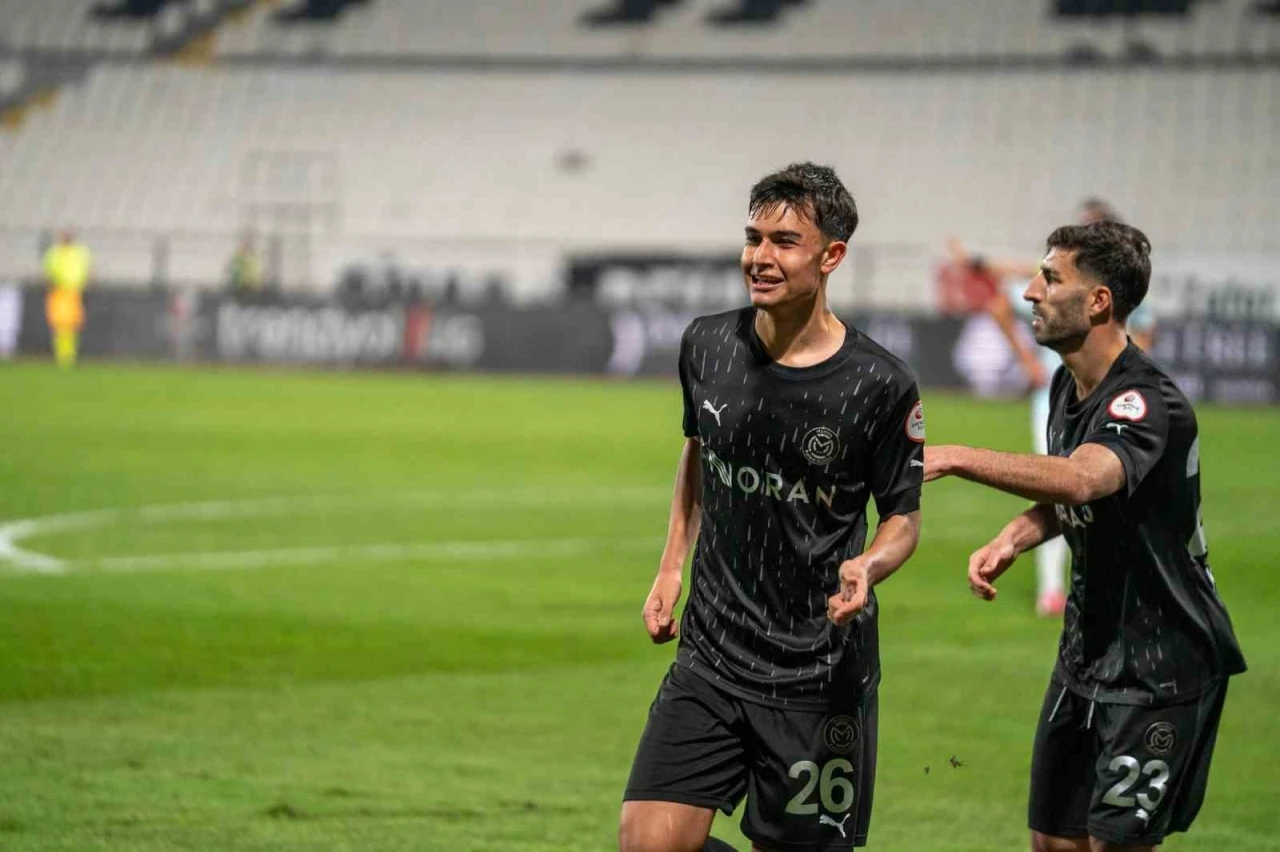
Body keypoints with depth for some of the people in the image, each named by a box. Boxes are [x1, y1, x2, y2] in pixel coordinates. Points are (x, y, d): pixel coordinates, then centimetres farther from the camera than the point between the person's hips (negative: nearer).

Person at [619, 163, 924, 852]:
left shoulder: (880, 386, -11)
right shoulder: (707, 345, 1)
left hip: (819, 674, -3)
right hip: (709, 658, 3)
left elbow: (903, 517, 0)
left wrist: (867, 566, -22)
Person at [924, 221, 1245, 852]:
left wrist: (954, 459, -53)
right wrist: (1011, 541, -1)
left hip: (1158, 664, -9)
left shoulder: (1147, 403, -24)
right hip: (1088, 651, 9)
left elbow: (1082, 480, -45)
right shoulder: (1067, 386, 5)